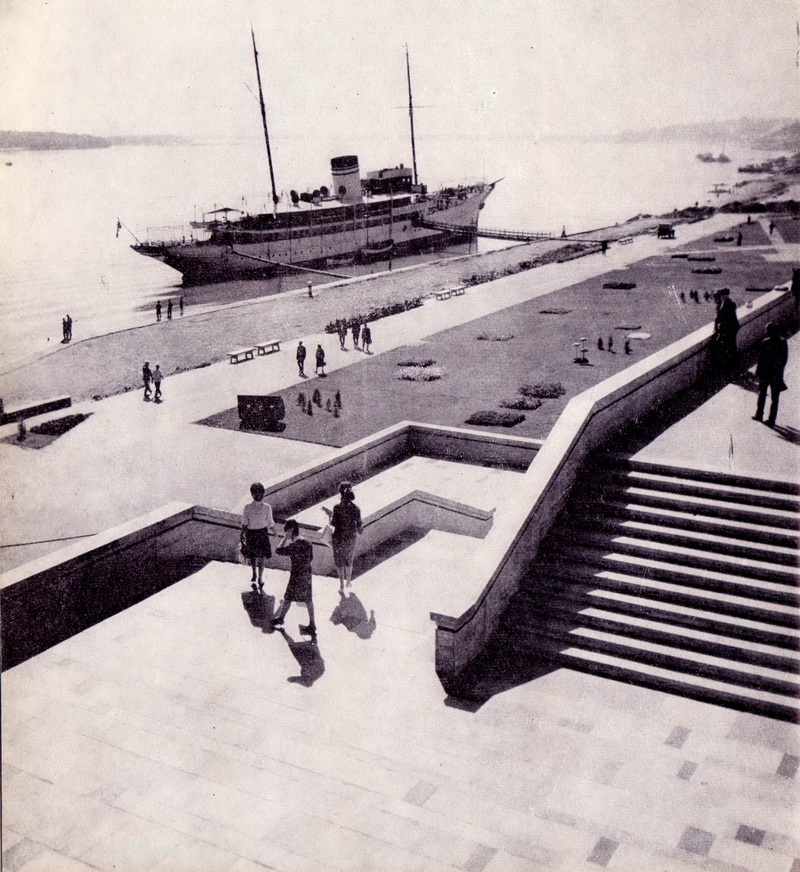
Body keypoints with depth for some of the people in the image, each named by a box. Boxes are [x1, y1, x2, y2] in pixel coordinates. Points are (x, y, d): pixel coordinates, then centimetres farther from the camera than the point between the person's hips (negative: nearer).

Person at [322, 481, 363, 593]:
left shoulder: (337, 507, -20)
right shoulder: (355, 508, -13)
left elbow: (333, 523, -16)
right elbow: (359, 525, -8)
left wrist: (329, 514, 0)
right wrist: (358, 530, 14)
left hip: (339, 537, -2)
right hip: (351, 537, 2)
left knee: (339, 561, 14)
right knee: (349, 559, 24)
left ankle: (341, 585, 15)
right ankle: (348, 581, 38)